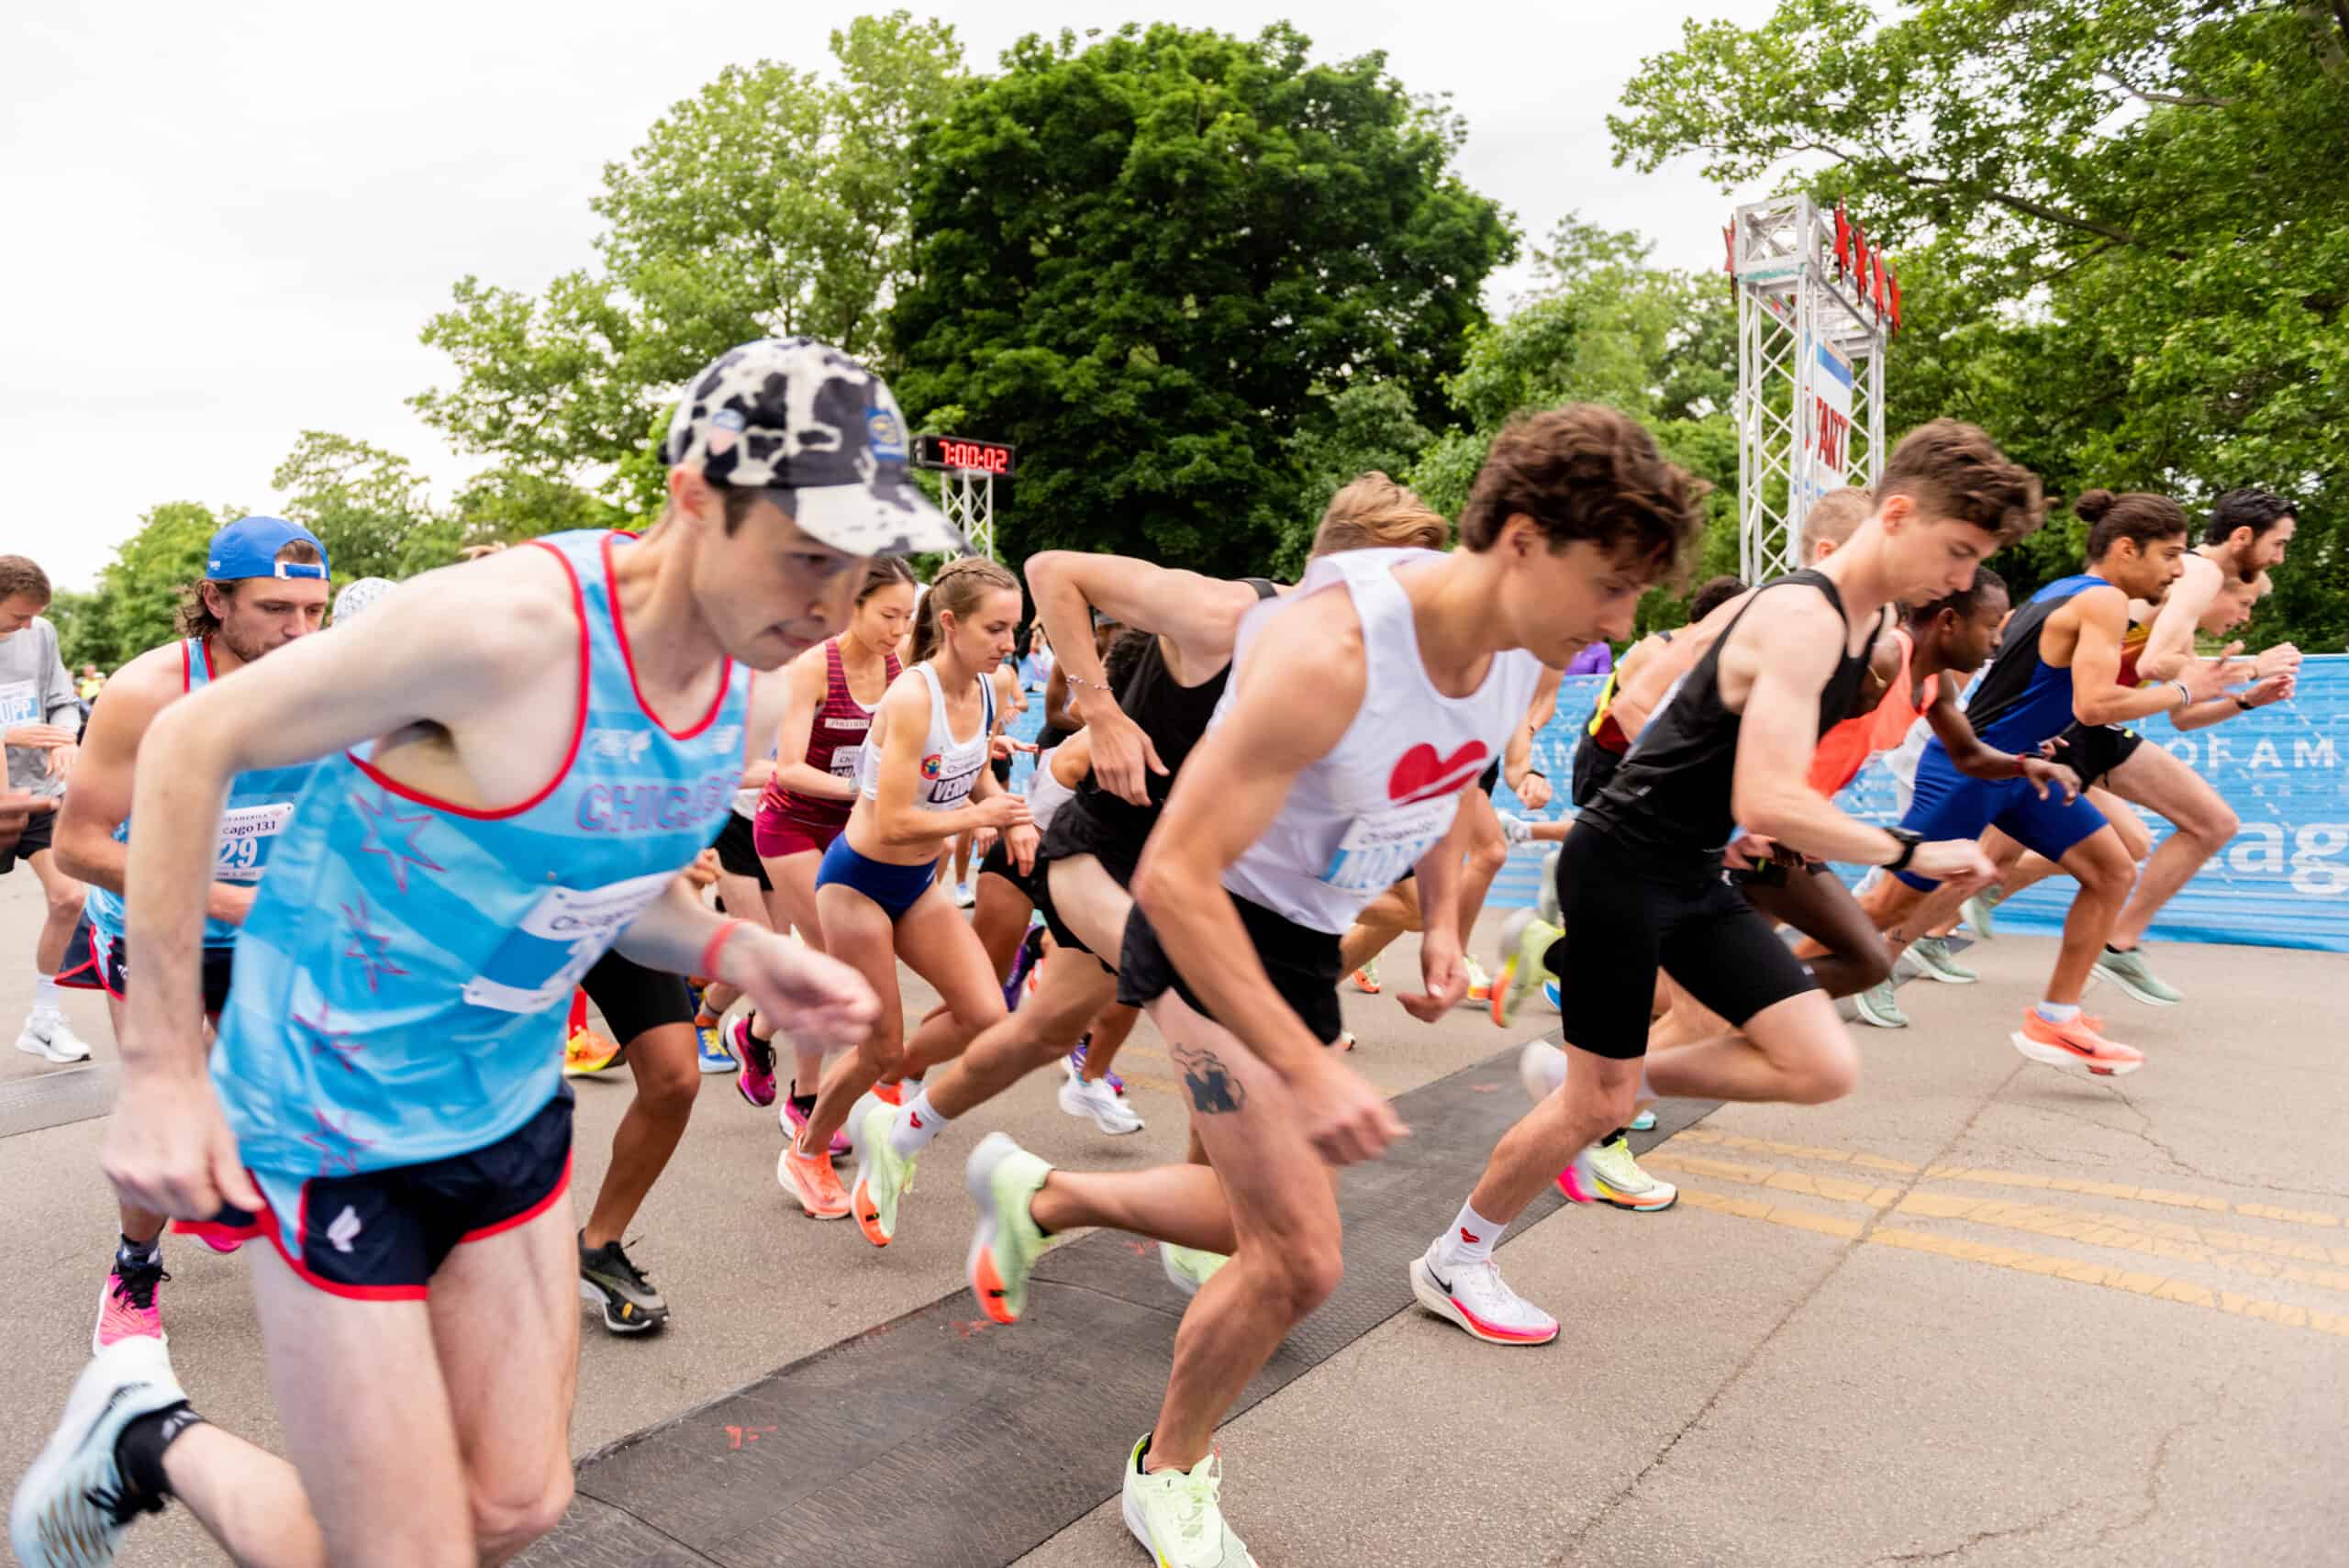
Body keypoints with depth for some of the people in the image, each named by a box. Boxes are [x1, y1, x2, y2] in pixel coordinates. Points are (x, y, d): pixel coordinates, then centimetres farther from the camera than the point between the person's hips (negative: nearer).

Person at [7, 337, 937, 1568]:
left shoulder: (743, 697, -3)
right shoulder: (507, 626, -27)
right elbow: (194, 744, -17)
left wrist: (738, 954, -6)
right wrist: (159, 1070, -17)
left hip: (512, 1115, 7)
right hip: (338, 1127, -7)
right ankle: (147, 1439, 27)